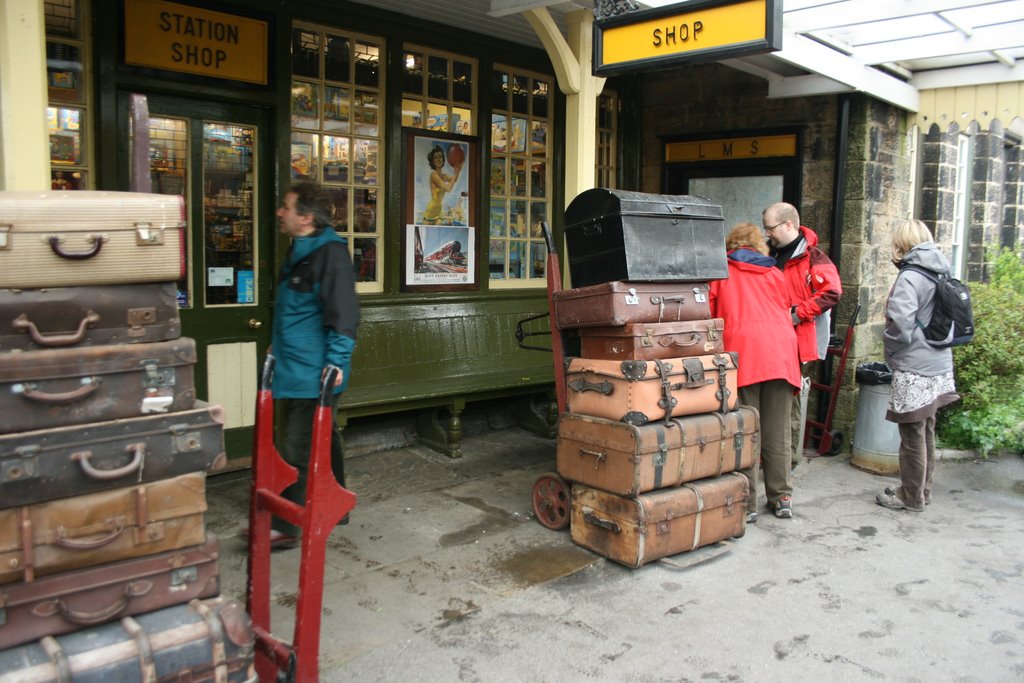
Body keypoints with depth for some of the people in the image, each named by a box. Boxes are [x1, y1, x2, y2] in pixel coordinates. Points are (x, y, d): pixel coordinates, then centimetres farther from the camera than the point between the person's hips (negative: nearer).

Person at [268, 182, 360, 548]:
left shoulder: (331, 253, -17)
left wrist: (337, 360, -26)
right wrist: (278, 344, 28)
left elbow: (343, 312, -23)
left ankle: (284, 527, 5)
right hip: (296, 369, 10)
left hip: (315, 374, -10)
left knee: (297, 450, -4)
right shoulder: (299, 251, 14)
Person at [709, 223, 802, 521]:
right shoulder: (774, 273, 23)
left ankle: (746, 503, 0)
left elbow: (708, 314, 11)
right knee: (777, 431, 9)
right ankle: (782, 498, 15)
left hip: (741, 351, -3)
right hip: (781, 353, 4)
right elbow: (785, 313, 23)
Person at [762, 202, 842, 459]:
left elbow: (832, 292, -18)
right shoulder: (773, 255, 16)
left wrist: (796, 315, -18)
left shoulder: (812, 257, -9)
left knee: (790, 399, -2)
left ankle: (789, 456, 9)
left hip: (798, 340, -7)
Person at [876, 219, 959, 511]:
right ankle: (922, 491, 31)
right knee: (926, 432, 18)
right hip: (938, 366, 9)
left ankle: (911, 497, 15)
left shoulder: (910, 277, -17)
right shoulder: (940, 274, 9)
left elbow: (900, 325, -26)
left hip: (914, 368, -9)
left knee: (912, 435, 3)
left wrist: (889, 348, -8)